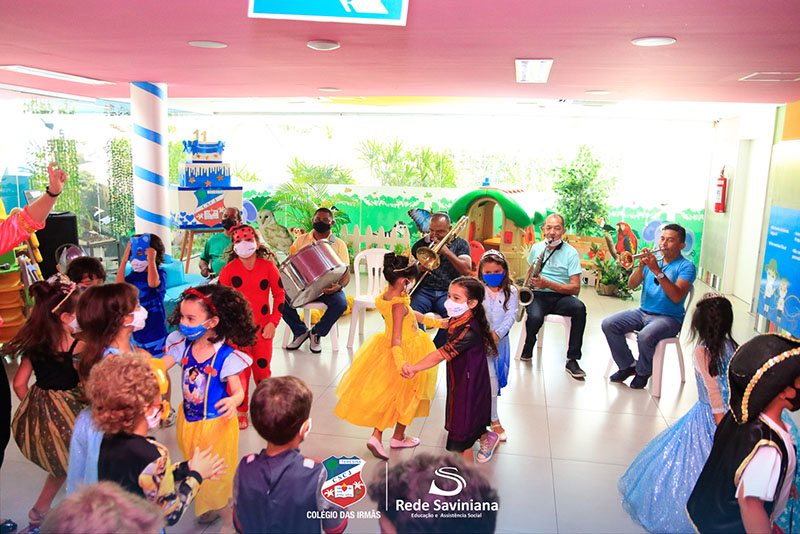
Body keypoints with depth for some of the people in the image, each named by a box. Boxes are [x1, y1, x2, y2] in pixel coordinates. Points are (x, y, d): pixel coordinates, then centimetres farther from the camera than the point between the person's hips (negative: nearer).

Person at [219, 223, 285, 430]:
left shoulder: (268, 267, -3)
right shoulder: (228, 270, -5)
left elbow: (279, 294, 4)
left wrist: (273, 321, -3)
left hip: (262, 329, 1)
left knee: (262, 368, 7)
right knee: (241, 371, 2)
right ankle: (241, 412, 20)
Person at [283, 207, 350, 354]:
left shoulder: (339, 244, 2)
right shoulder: (301, 240, 9)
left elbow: (346, 274, -3)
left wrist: (339, 286, -25)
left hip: (328, 287, -1)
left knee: (341, 303, -31)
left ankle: (317, 332, -2)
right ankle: (301, 332, 1)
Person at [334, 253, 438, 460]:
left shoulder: (386, 296, -3)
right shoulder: (399, 305, -30)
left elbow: (410, 313, 11)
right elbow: (396, 338, -35)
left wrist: (433, 321, 20)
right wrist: (401, 363, -46)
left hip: (387, 350, 8)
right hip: (407, 352, -8)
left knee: (386, 396, 18)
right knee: (408, 396, 15)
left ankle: (376, 436, 13)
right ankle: (398, 437, 32)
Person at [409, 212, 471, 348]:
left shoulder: (460, 244, 11)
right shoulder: (420, 244, 17)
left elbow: (466, 270, -3)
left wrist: (446, 251, -8)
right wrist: (419, 268, -6)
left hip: (449, 291, -1)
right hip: (424, 290, 1)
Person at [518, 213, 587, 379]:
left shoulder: (570, 252, -2)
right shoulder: (536, 248, 9)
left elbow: (575, 288, -8)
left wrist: (547, 284, -20)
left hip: (560, 296, -1)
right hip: (537, 295, 1)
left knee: (579, 308, -34)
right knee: (535, 317, -34)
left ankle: (572, 361, -23)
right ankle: (528, 350, 0)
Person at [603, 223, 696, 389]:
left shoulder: (686, 266, -4)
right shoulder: (653, 259, 13)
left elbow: (677, 297, -19)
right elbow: (632, 285, 5)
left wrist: (658, 271, -23)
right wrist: (641, 266, -12)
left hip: (669, 317, -6)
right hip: (643, 312, 6)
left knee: (645, 336, -35)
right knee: (608, 324, -15)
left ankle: (643, 372, -3)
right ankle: (628, 365, 3)